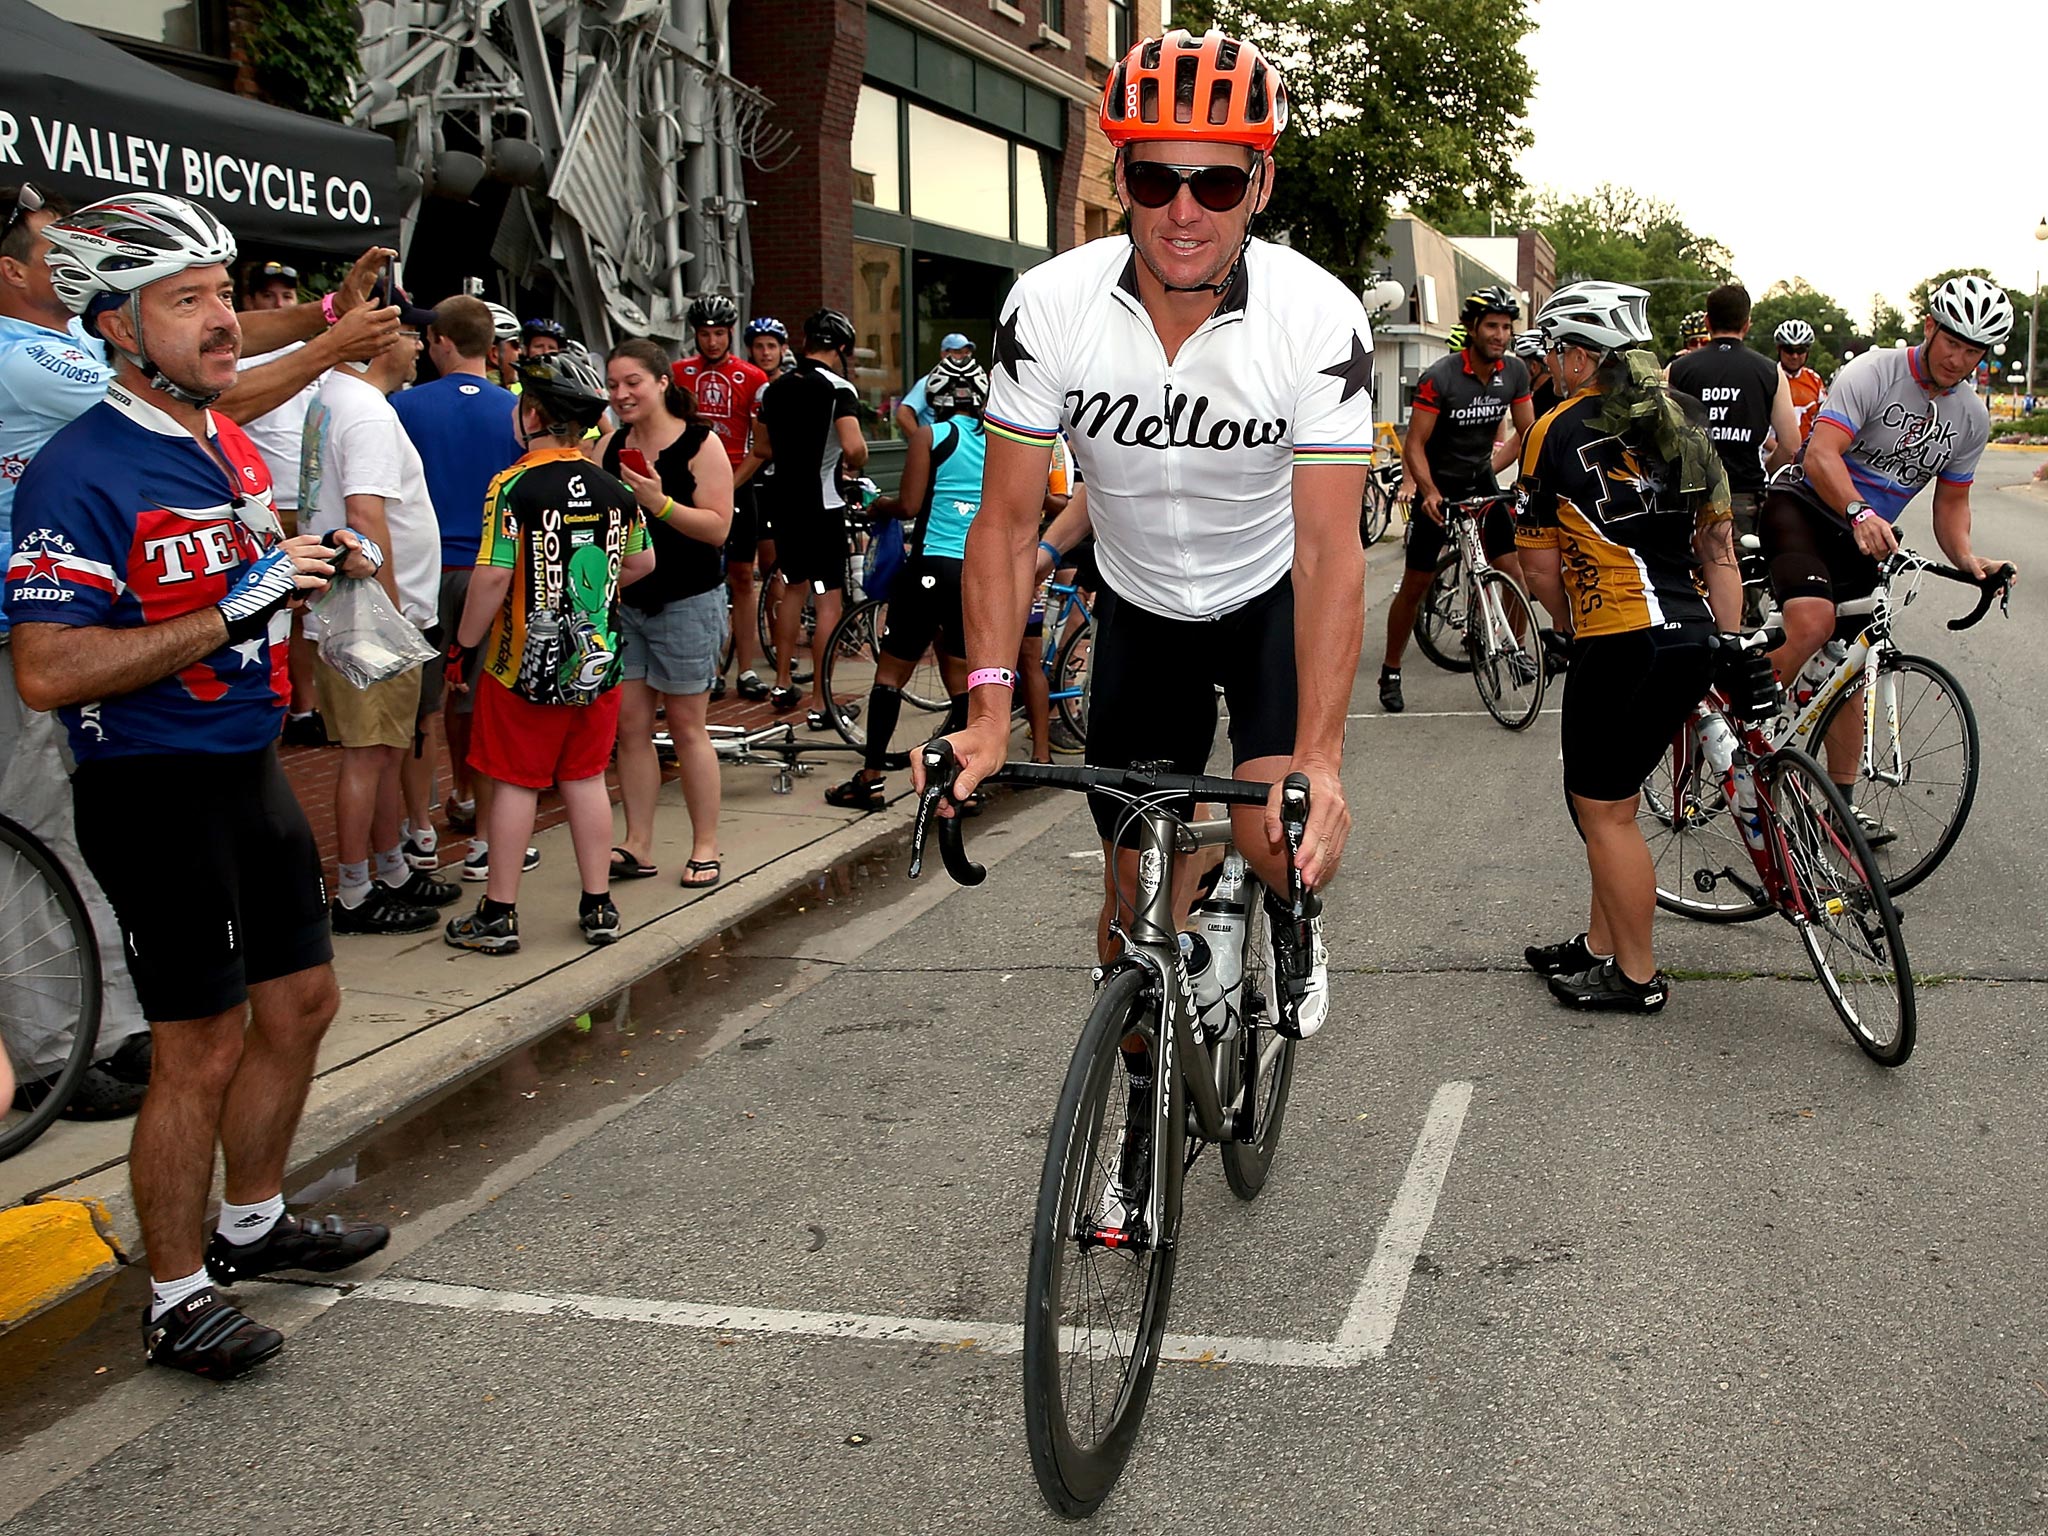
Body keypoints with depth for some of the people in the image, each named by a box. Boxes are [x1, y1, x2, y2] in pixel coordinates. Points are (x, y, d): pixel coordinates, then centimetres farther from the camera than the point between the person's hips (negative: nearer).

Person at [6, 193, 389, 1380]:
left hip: (253, 769, 9)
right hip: (157, 794, -9)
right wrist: (228, 613, -28)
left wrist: (318, 569, 4)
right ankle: (178, 1298, 17)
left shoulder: (237, 447, 9)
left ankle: (251, 1224, 37)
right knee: (203, 1052, -1)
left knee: (301, 1004, 17)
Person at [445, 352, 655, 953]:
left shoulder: (514, 486, -14)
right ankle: (598, 907, 18)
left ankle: (498, 914, 12)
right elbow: (642, 562, 14)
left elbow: (494, 574, -19)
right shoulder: (614, 489, 2)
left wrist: (467, 639, -6)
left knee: (516, 784, 4)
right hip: (598, 661, 4)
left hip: (524, 664, -4)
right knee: (586, 780, 13)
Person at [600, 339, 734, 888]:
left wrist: (660, 503, -26)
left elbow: (718, 528, -14)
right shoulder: (609, 447, 9)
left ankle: (705, 847, 10)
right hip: (622, 600, 5)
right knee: (628, 724, 3)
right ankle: (637, 846, 10)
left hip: (686, 602, -5)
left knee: (686, 724, 0)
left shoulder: (700, 444, -7)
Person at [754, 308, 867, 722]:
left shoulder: (776, 389, 8)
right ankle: (820, 703, -1)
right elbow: (854, 447, -26)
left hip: (783, 500, 7)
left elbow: (762, 448, 15)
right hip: (822, 503, -7)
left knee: (793, 588, 22)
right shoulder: (838, 389, -13)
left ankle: (782, 685, 28)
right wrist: (855, 465, -5)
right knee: (828, 602, -2)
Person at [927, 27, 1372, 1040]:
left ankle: (1297, 923, 18)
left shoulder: (1320, 318, -25)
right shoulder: (1050, 305, -21)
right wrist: (987, 710, -26)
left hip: (1271, 598, -1)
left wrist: (1319, 756, -38)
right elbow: (1009, 519, -16)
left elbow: (1329, 549, -28)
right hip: (1138, 606, 2)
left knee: (1274, 839, -21)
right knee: (1137, 895, 3)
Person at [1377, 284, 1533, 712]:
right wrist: (1429, 492, -34)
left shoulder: (1515, 372, -7)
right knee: (1415, 586, 1)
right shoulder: (1440, 377, -21)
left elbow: (1526, 433, 3)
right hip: (1439, 487, -4)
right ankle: (1390, 674, 13)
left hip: (1482, 480, 4)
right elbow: (1415, 445, -20)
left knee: (1515, 573, -8)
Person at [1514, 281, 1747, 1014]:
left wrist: (1578, 623, 15)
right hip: (1694, 640, 8)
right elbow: (1720, 552, 13)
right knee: (1610, 797, 20)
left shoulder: (1559, 431, -6)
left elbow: (1540, 565, -2)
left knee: (1603, 810, 5)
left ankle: (1636, 976, 15)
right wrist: (1734, 650, 15)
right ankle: (1602, 944, 30)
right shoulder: (1681, 426, 13)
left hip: (1622, 643, -8)